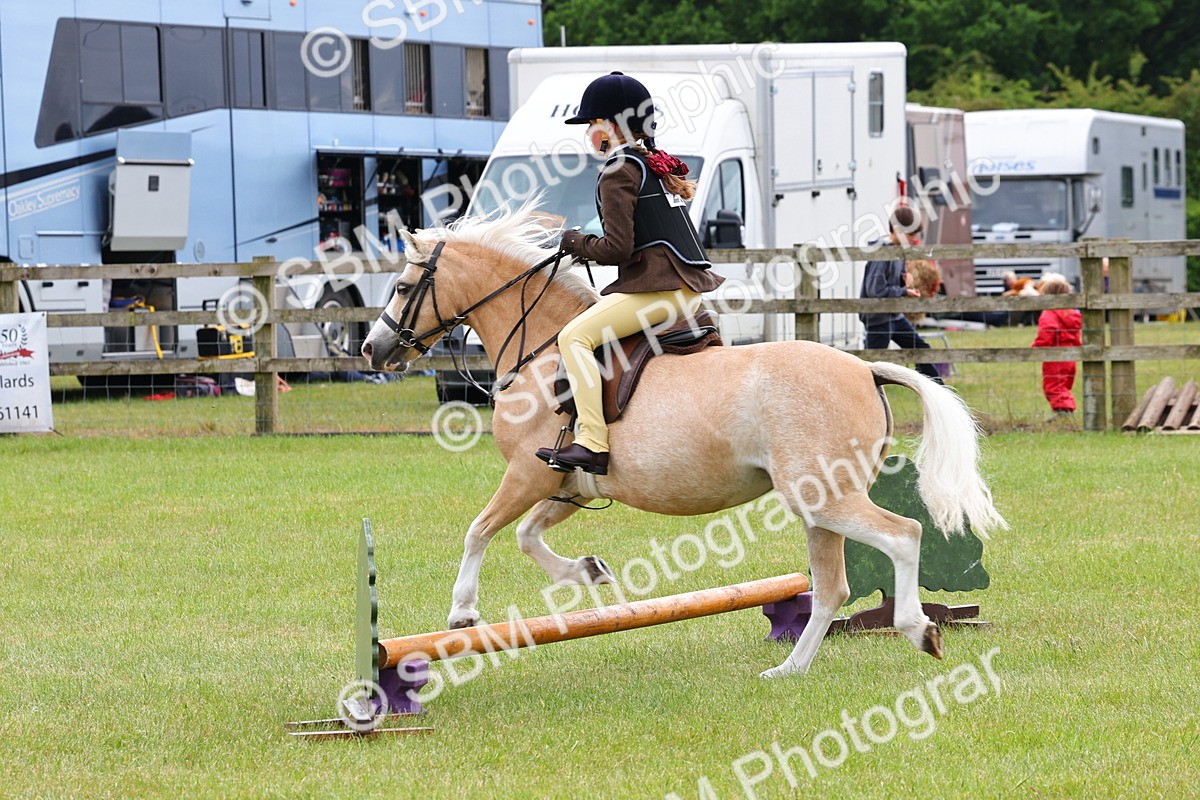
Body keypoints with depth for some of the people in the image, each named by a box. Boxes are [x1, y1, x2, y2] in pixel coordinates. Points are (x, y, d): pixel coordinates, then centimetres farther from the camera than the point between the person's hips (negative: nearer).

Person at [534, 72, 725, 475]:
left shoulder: (619, 174, -9)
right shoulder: (660, 165, 20)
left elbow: (617, 248, -16)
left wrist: (577, 243, 2)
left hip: (657, 288, -11)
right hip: (691, 288, 11)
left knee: (575, 336, -15)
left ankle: (593, 444, -27)